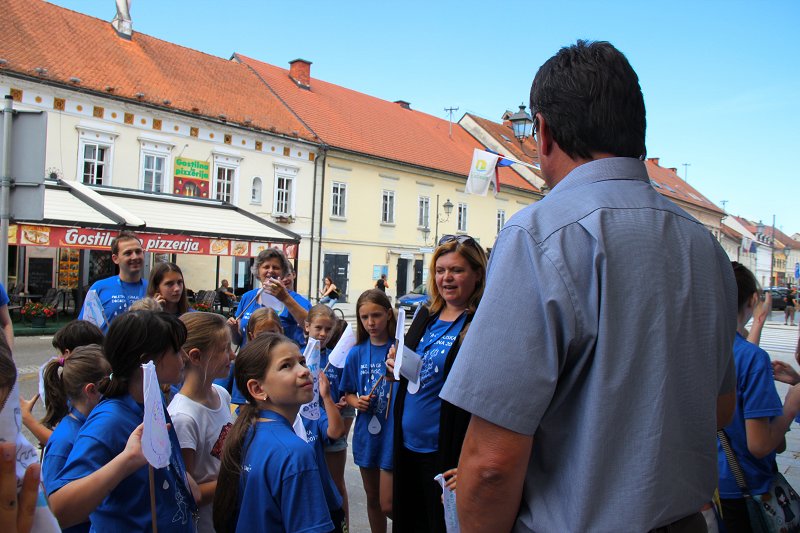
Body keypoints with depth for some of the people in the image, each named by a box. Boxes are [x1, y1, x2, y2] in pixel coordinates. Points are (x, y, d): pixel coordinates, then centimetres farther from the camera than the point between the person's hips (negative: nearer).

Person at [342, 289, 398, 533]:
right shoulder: (357, 353, 2)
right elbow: (348, 393, 12)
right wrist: (356, 401, -9)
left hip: (393, 433, -4)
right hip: (367, 433, 4)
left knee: (388, 505, -2)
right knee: (372, 499, 18)